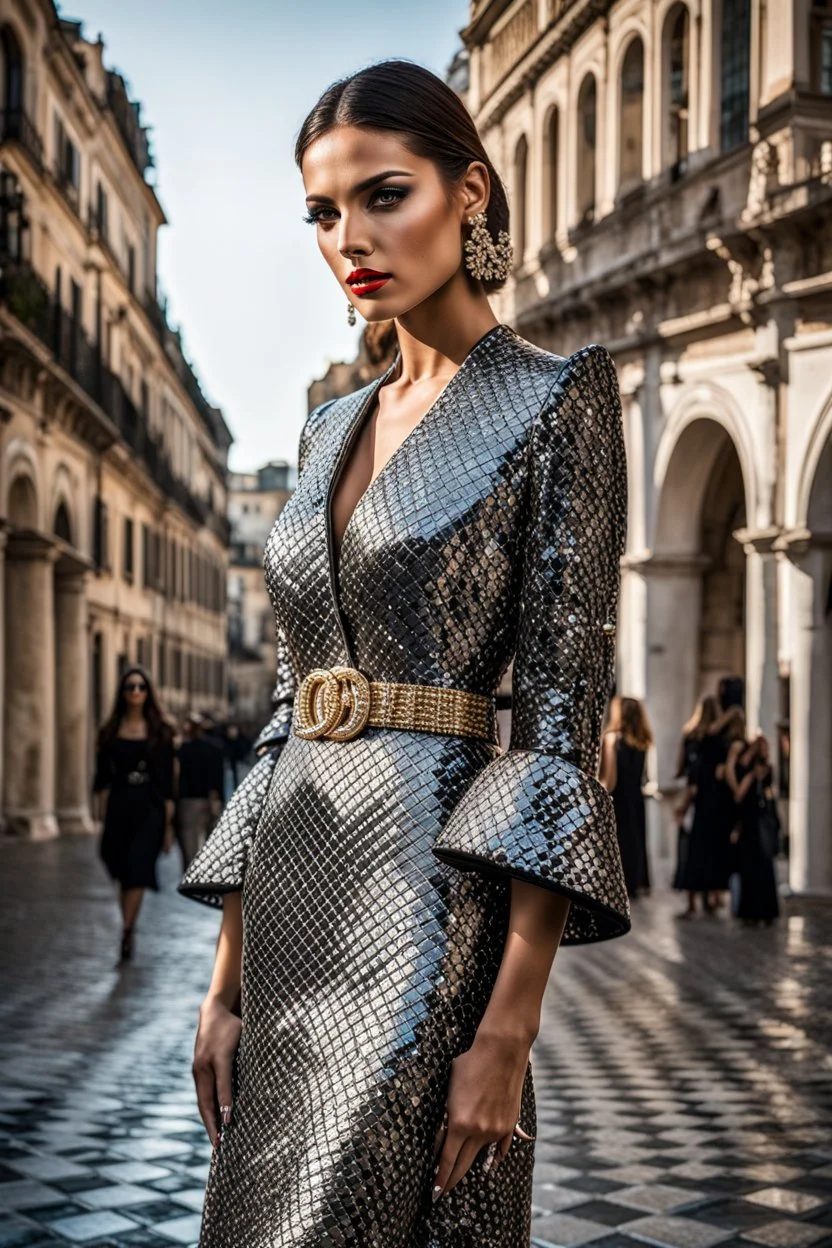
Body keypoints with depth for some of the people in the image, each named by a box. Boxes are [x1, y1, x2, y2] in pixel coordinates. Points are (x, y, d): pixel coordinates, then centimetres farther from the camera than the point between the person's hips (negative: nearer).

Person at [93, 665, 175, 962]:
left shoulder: (160, 731, 3)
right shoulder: (111, 732, 7)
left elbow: (167, 781, 3)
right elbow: (103, 780, 6)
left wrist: (168, 824, 1)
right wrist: (102, 817, -2)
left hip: (149, 808, -2)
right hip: (119, 806, 2)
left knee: (137, 872, -13)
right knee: (126, 875, 9)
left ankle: (126, 932, -16)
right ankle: (128, 931, 21)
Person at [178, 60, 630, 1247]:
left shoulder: (556, 399, -5)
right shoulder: (332, 427, 14)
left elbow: (564, 708, -12)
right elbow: (291, 705, 14)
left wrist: (510, 1025, -18)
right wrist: (229, 975, 11)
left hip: (428, 885, -7)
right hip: (293, 892, 7)